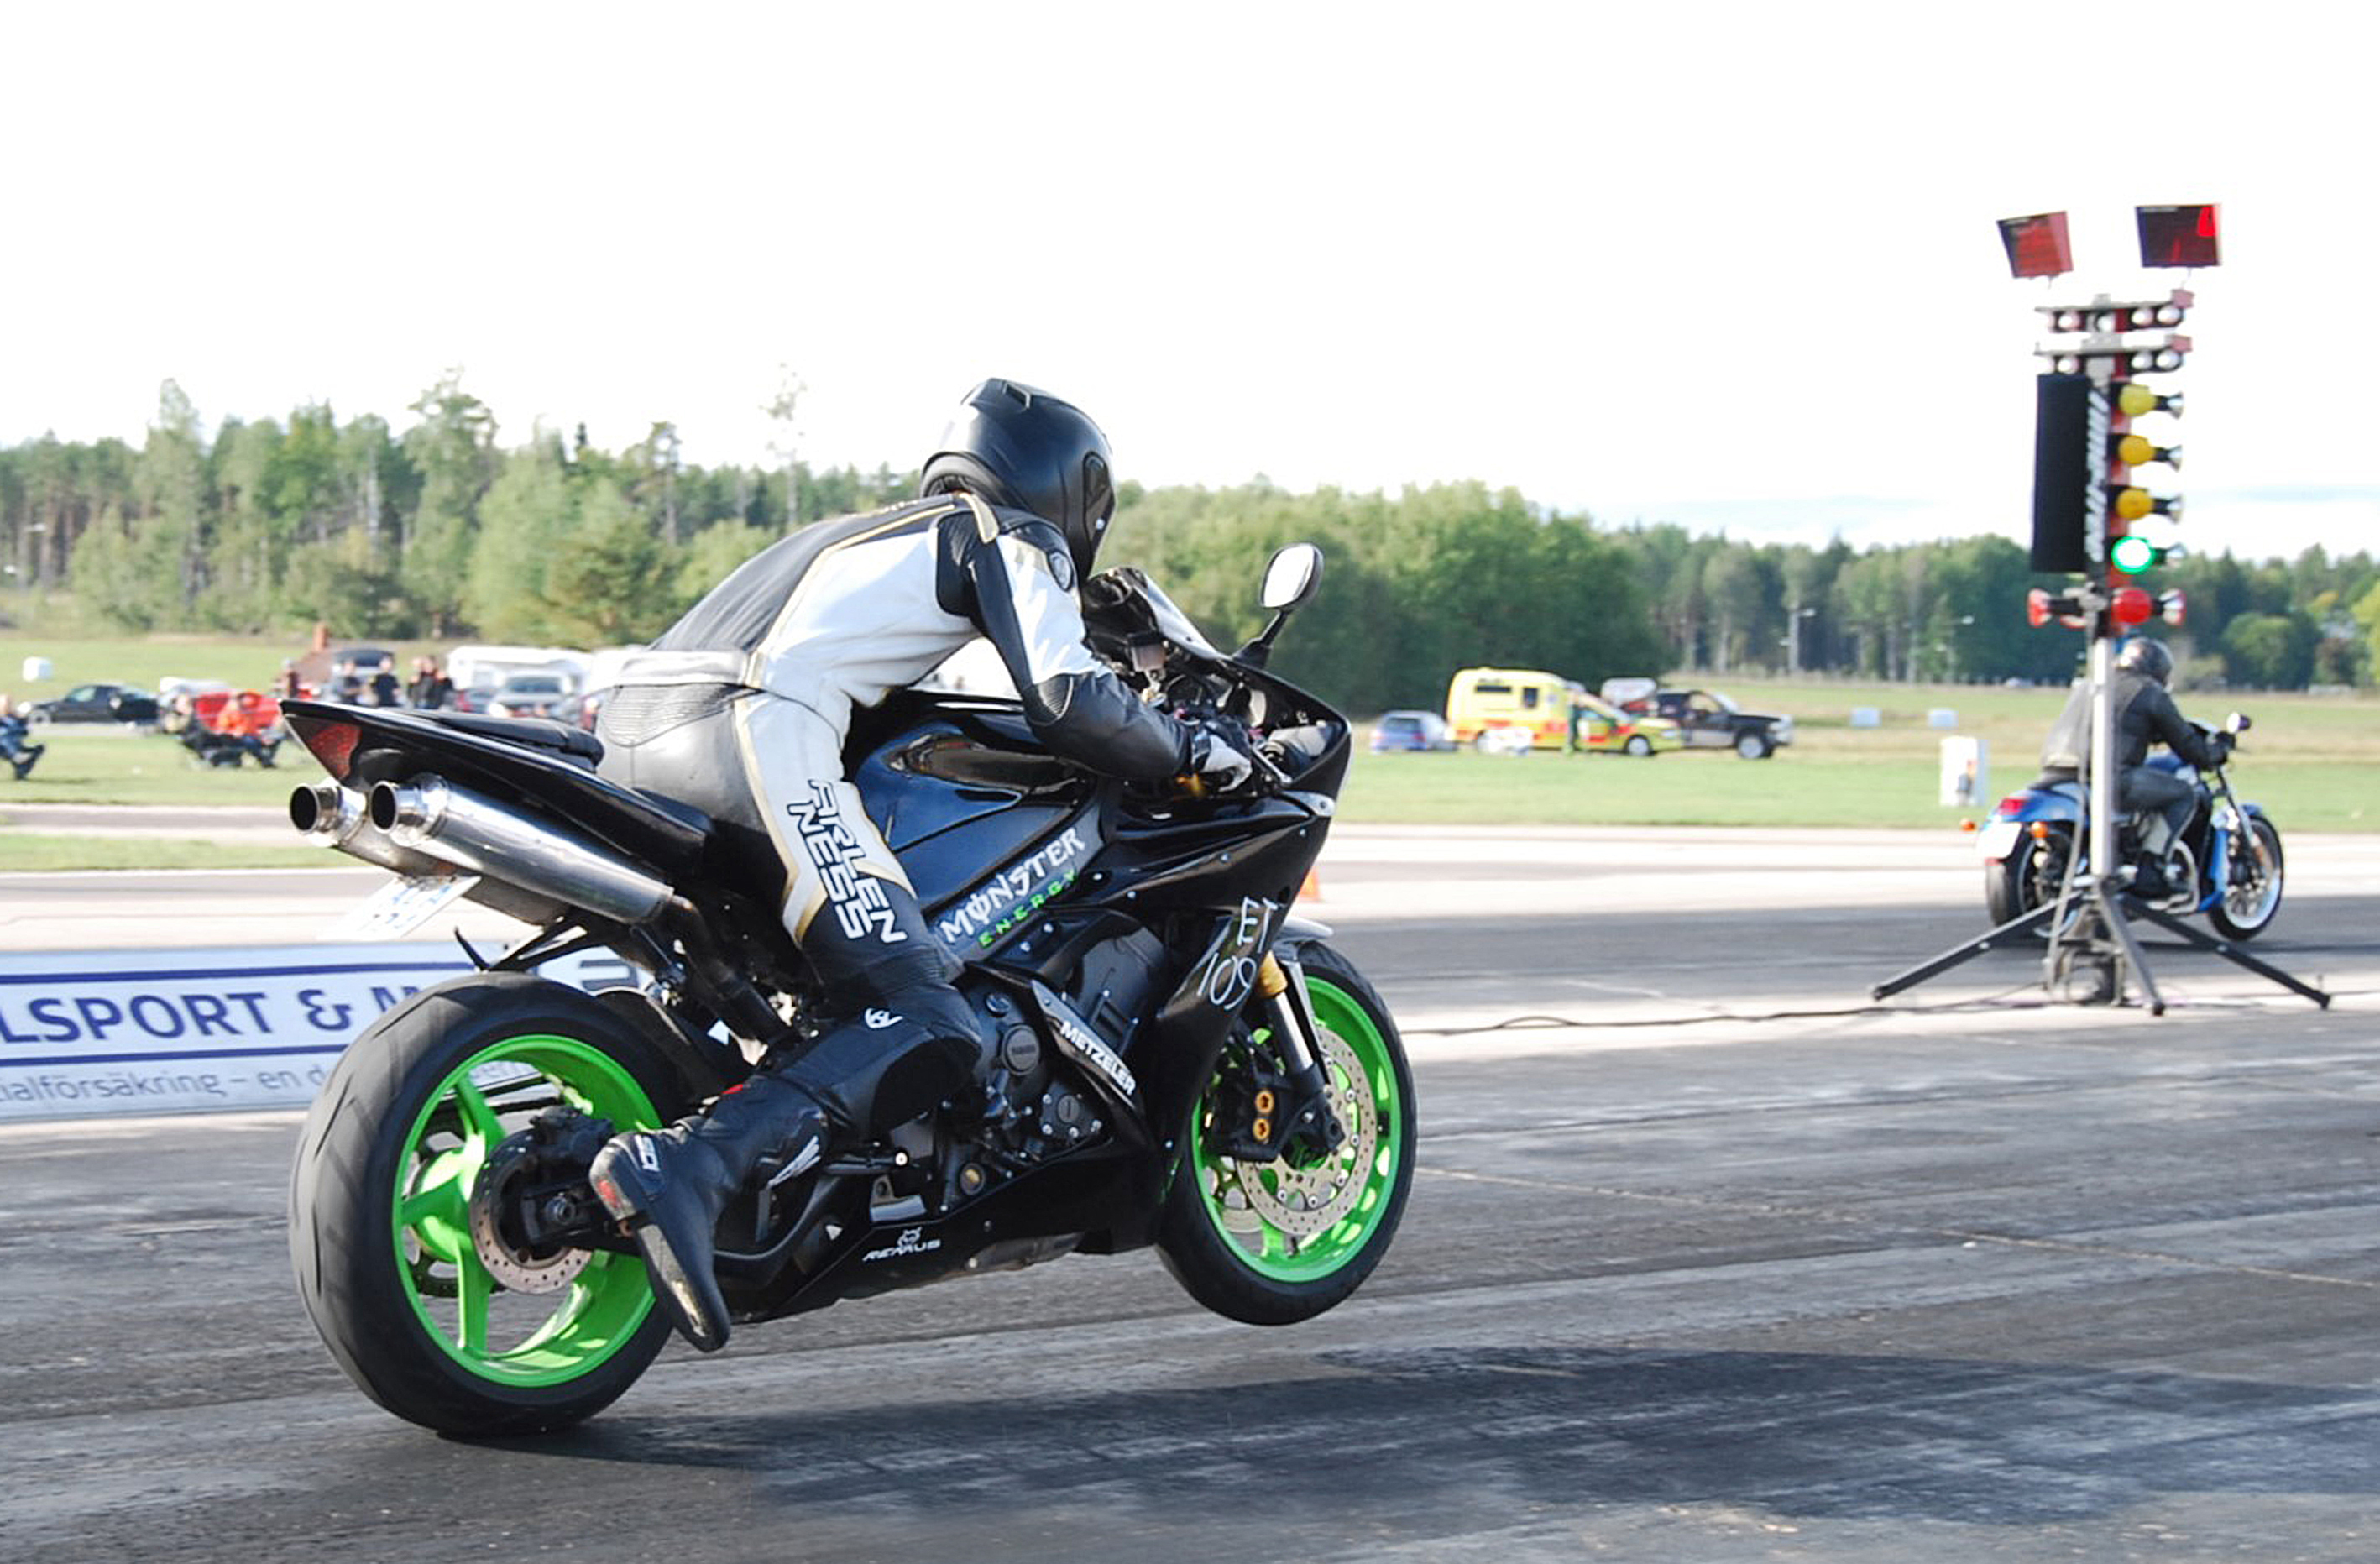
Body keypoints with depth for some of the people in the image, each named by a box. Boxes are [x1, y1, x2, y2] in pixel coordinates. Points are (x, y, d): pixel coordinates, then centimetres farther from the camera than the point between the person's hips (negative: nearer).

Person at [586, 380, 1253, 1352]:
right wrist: (1192, 752, 14)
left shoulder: (882, 534, 36)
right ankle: (684, 1170, -34)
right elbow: (1070, 704, -2)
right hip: (757, 729, -9)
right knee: (924, 1033, -16)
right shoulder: (1014, 538, 13)